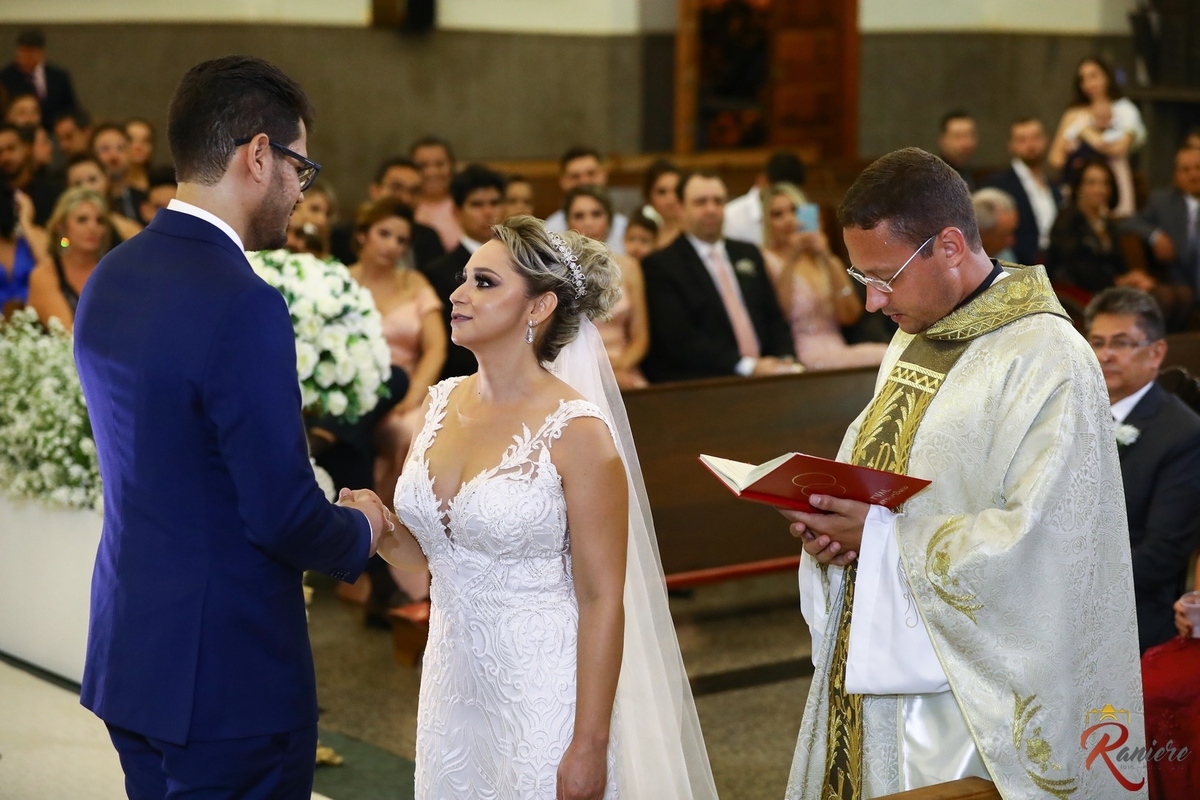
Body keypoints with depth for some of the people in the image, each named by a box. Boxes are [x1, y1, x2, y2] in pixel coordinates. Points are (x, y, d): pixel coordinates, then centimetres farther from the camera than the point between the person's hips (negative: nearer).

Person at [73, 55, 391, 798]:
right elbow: (285, 519, -21)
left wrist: (329, 512, 14)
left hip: (129, 657, 8)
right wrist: (359, 530, 0)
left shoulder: (109, 279, 5)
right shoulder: (243, 305, -22)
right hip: (229, 681, -8)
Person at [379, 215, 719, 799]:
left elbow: (602, 600, -15)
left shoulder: (576, 432, -16)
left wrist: (590, 746, -17)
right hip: (452, 681, 6)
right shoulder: (440, 404, 3)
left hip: (542, 691, -6)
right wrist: (384, 533, -7)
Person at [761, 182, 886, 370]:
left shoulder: (823, 260, 20)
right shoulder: (765, 261, 7)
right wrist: (791, 261, -12)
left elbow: (850, 317, 5)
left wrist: (829, 259, -1)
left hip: (836, 350, 5)